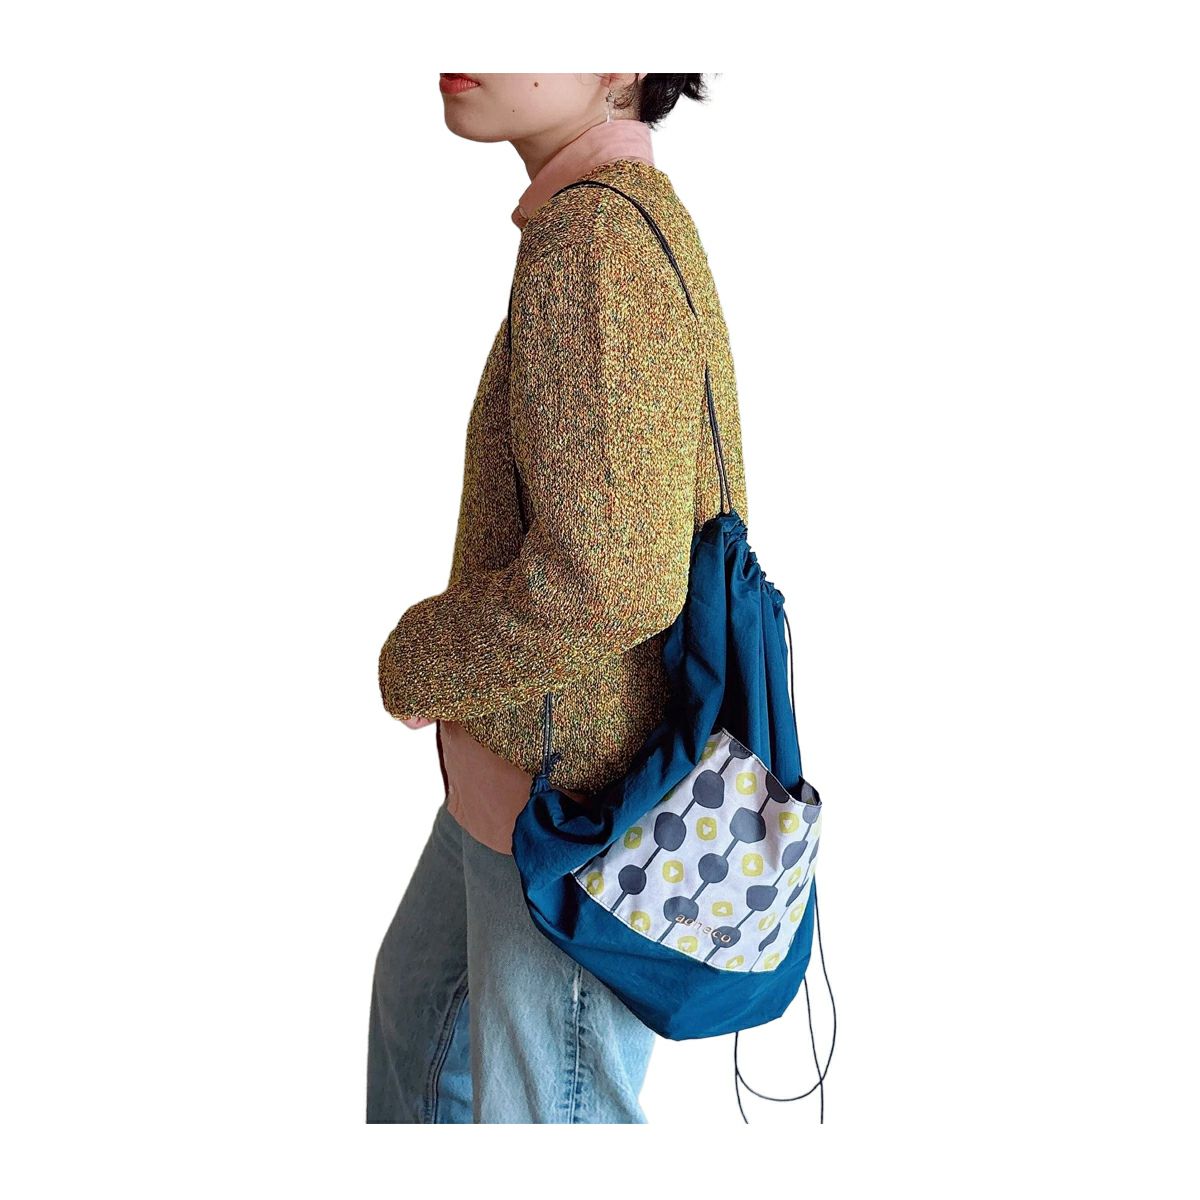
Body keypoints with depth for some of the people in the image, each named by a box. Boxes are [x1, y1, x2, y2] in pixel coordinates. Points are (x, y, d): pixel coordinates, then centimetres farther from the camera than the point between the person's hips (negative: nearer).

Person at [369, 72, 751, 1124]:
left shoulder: (589, 243, -26)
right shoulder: (645, 219, 5)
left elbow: (600, 580, -32)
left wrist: (420, 666, -14)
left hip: (577, 809, -10)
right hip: (529, 767, 10)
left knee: (551, 1110, 12)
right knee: (420, 995, 30)